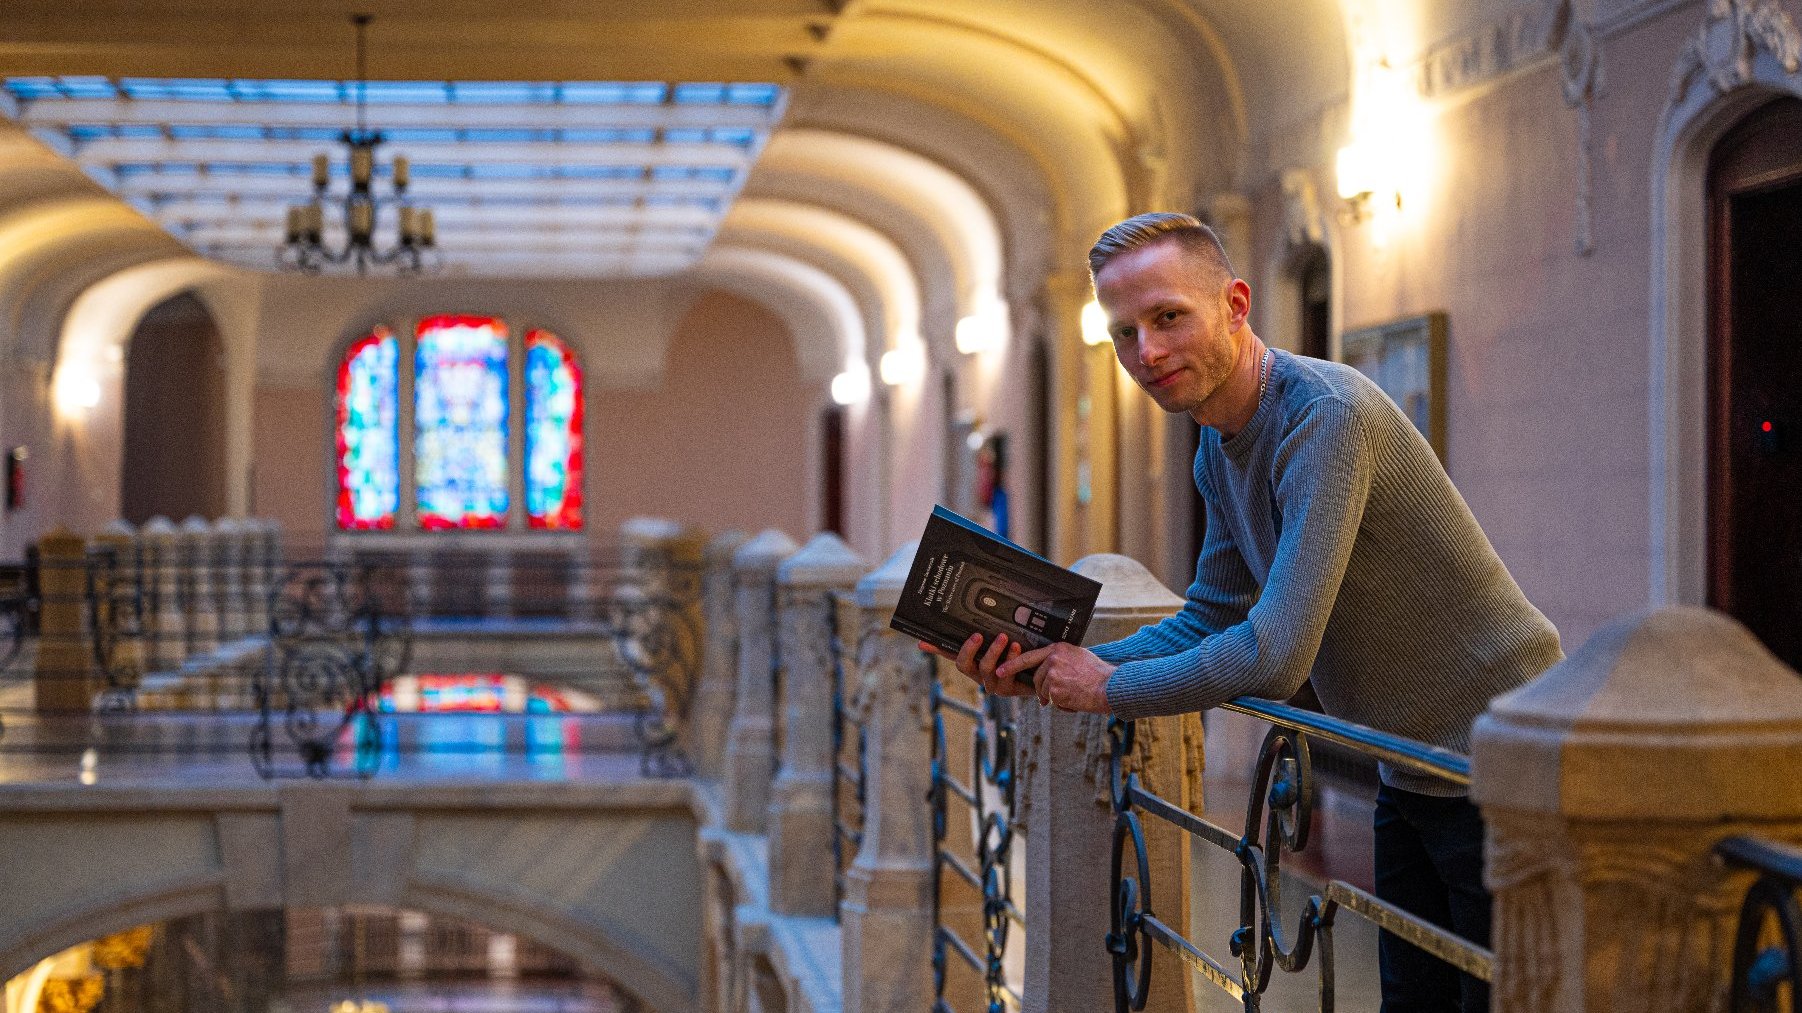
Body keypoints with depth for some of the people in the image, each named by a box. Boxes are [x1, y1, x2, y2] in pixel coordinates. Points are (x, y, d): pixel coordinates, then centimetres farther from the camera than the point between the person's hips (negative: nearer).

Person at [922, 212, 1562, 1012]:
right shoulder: (1221, 449, 6)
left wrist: (1110, 688, -17)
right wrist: (1051, 670, -2)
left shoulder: (1325, 416, -26)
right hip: (1412, 771, 9)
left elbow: (1276, 657, -31)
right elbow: (1210, 621, 13)